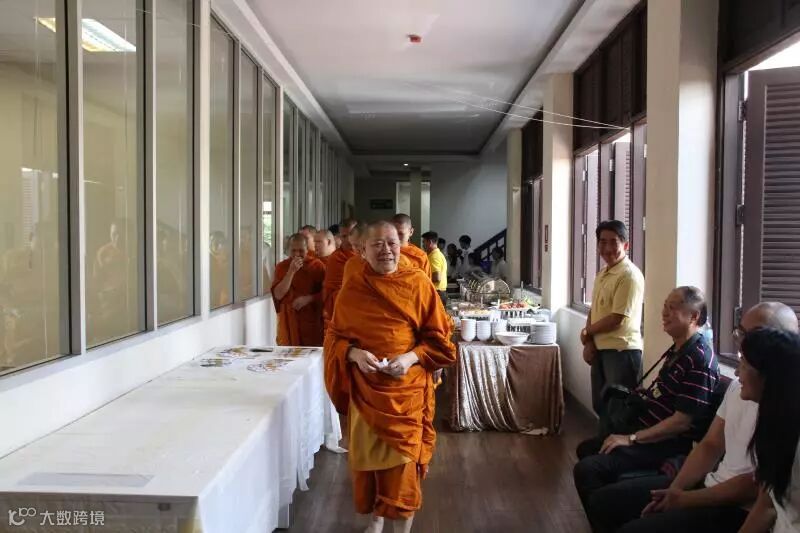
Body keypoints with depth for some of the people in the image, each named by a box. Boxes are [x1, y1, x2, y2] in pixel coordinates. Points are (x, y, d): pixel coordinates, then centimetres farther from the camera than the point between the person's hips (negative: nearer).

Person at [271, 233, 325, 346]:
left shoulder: (317, 265, -1)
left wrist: (308, 298, -15)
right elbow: (278, 295, -9)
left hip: (312, 320, -1)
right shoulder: (281, 267, 3)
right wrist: (291, 271, -15)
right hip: (289, 321, 1)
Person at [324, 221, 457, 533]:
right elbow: (334, 337, 7)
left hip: (407, 391, -2)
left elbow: (439, 337, 0)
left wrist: (412, 357, -16)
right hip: (365, 391, 2)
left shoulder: (418, 283, -3)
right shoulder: (351, 289, 1)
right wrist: (355, 354, -13)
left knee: (403, 465, -1)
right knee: (366, 460, 11)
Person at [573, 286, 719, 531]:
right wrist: (645, 394, 7)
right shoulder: (677, 349, 10)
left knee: (586, 469, -23)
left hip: (666, 444, -11)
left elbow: (682, 421, -24)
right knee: (586, 449, 23)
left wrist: (631, 439, -21)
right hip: (646, 427, 11)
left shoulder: (699, 360, -22)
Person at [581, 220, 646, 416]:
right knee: (600, 405, 16)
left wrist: (586, 332, -5)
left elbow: (617, 318, -19)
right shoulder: (602, 274, 13)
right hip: (600, 349, 9)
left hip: (622, 351, -8)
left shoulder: (629, 275, -15)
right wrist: (589, 343, 0)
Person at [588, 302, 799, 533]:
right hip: (709, 485, 9)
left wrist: (685, 500, -13)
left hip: (741, 509, -8)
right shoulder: (737, 386, 11)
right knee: (604, 501, 3)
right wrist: (673, 491, -2)